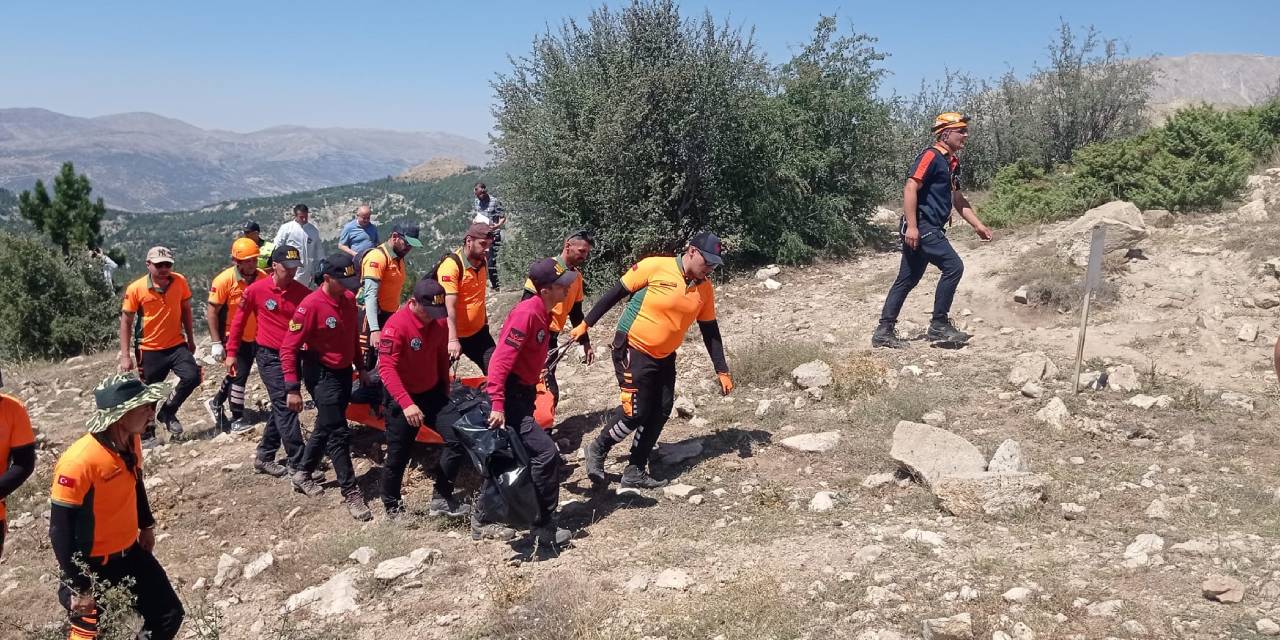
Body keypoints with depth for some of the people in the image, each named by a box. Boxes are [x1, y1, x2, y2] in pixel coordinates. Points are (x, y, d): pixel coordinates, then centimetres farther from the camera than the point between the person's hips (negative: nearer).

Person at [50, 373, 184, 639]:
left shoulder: (131, 442, -7)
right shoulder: (78, 461, -30)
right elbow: (61, 531, -24)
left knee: (169, 615, 10)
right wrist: (78, 587, -20)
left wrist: (146, 525, 24)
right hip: (90, 561, -7)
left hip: (129, 550, 7)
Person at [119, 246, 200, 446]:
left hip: (177, 345, 2)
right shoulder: (136, 289, -12)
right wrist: (125, 356, -7)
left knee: (192, 377, -18)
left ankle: (168, 412, 8)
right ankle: (147, 434, 29)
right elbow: (126, 322, -5)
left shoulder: (179, 282, -5)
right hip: (150, 351, -2)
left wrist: (190, 339, 14)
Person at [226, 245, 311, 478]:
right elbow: (239, 321, 3)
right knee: (285, 407, -8)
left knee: (281, 407, 12)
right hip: (270, 356, -4)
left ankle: (264, 457, 27)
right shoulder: (256, 290, -8)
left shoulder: (302, 292, -3)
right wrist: (231, 353, 5)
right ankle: (297, 463, -5)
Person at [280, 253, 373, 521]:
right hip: (322, 375, -7)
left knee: (325, 427, 20)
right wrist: (292, 389, -21)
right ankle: (351, 493, 1)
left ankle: (303, 474, 38)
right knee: (339, 433, -7)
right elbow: (289, 348, -19)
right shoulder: (311, 305, -21)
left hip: (344, 373, 8)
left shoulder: (349, 299, 0)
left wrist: (360, 368, 19)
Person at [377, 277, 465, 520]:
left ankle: (441, 499, 9)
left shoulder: (440, 321, -3)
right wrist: (406, 403, -39)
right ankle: (393, 507, 28)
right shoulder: (396, 326, -23)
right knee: (398, 456, 6)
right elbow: (387, 368, -30)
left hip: (432, 392, 6)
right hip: (402, 399, -5)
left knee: (458, 440, -5)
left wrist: (446, 390, 17)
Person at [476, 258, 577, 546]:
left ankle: (482, 521, 30)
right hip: (509, 397, -10)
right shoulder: (526, 314, -22)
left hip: (522, 394, 10)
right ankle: (545, 529, -2)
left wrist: (532, 391, 23)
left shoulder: (541, 313, 7)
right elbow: (501, 360, -26)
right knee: (546, 454, -11)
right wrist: (497, 405, -30)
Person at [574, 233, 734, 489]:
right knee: (635, 413, -9)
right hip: (633, 351, -6)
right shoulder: (655, 267, -18)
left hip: (664, 357, 6)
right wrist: (585, 324, -5)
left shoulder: (704, 288, -1)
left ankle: (635, 472, 17)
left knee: (660, 413, 4)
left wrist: (722, 371, 4)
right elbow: (615, 294, -9)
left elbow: (710, 331, 7)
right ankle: (597, 449, 17)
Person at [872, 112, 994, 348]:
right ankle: (939, 325, -4)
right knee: (953, 267, -12)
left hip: (930, 229, 10)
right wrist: (912, 226, -26)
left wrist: (978, 225, 21)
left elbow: (958, 199, 26)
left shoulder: (950, 161, 19)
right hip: (921, 227, -10)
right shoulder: (931, 156, -11)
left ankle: (884, 332, 12)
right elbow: (910, 188, -20)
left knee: (907, 280, 9)